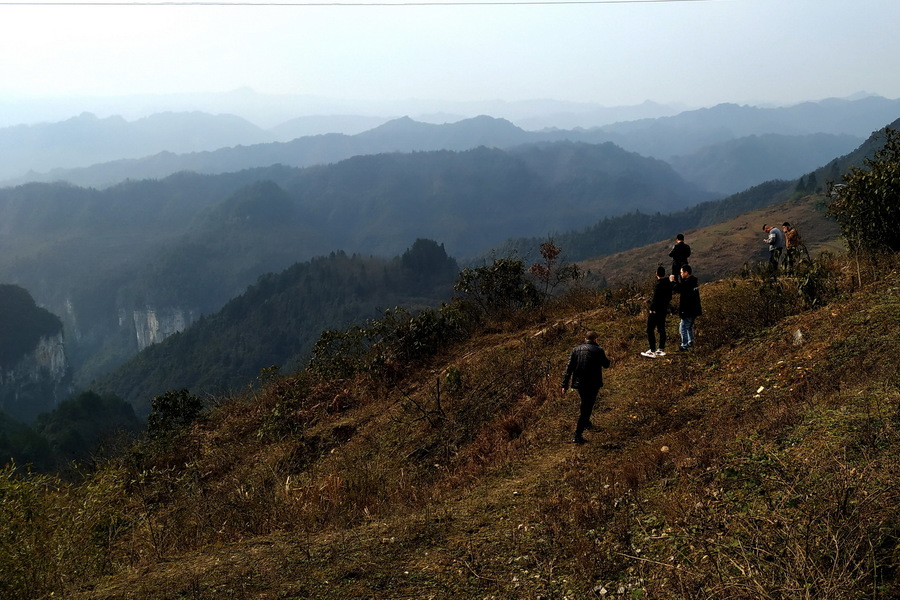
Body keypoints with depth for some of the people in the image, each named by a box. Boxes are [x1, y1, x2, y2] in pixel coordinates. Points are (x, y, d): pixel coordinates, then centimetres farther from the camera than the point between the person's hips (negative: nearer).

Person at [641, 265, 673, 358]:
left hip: (655, 310, -9)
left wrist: (651, 309, -13)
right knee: (661, 329, 17)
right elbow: (669, 297, 14)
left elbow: (655, 299, -22)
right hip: (664, 309, 9)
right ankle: (662, 349, 22)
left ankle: (653, 351, -6)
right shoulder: (669, 283, 5)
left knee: (650, 330, -3)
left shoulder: (658, 285, -22)